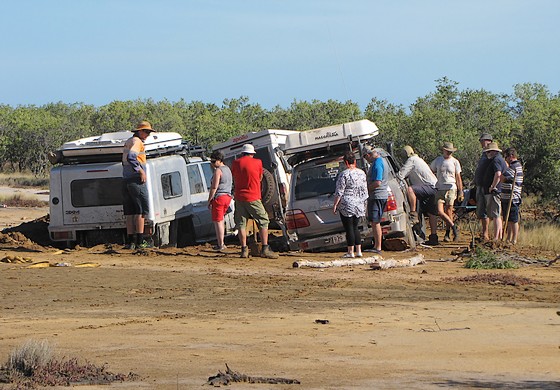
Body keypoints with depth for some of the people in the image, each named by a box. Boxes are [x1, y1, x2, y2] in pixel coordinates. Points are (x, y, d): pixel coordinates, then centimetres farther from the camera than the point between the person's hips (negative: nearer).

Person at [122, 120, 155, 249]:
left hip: (126, 180, 9)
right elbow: (131, 157, -26)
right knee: (141, 210, -6)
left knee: (130, 212, 9)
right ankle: (139, 241, -11)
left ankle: (130, 241, 8)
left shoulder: (128, 142, 20)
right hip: (136, 180, -9)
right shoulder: (137, 142, -10)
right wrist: (141, 171, -20)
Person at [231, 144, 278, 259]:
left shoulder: (236, 163, 6)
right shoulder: (257, 162, 0)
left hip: (239, 197, 3)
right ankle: (265, 249, -6)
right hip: (253, 197, -3)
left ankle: (244, 250, 2)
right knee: (263, 222, 3)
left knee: (241, 224, 7)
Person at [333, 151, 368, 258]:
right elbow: (364, 191, 12)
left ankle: (350, 252, 0)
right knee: (355, 228, 14)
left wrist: (335, 205, -6)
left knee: (349, 229, -2)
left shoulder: (344, 174, -14)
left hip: (347, 205, -7)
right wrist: (363, 203, 21)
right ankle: (358, 251, 11)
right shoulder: (362, 173, 6)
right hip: (359, 205, 7)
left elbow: (339, 192, -14)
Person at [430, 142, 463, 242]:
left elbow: (458, 178, 9)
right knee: (440, 212, -12)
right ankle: (453, 227, 2)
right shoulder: (437, 161, 9)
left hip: (451, 189, -1)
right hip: (439, 189, 1)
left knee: (448, 212, -3)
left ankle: (447, 234, 7)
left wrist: (460, 192, 4)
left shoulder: (455, 162, 7)